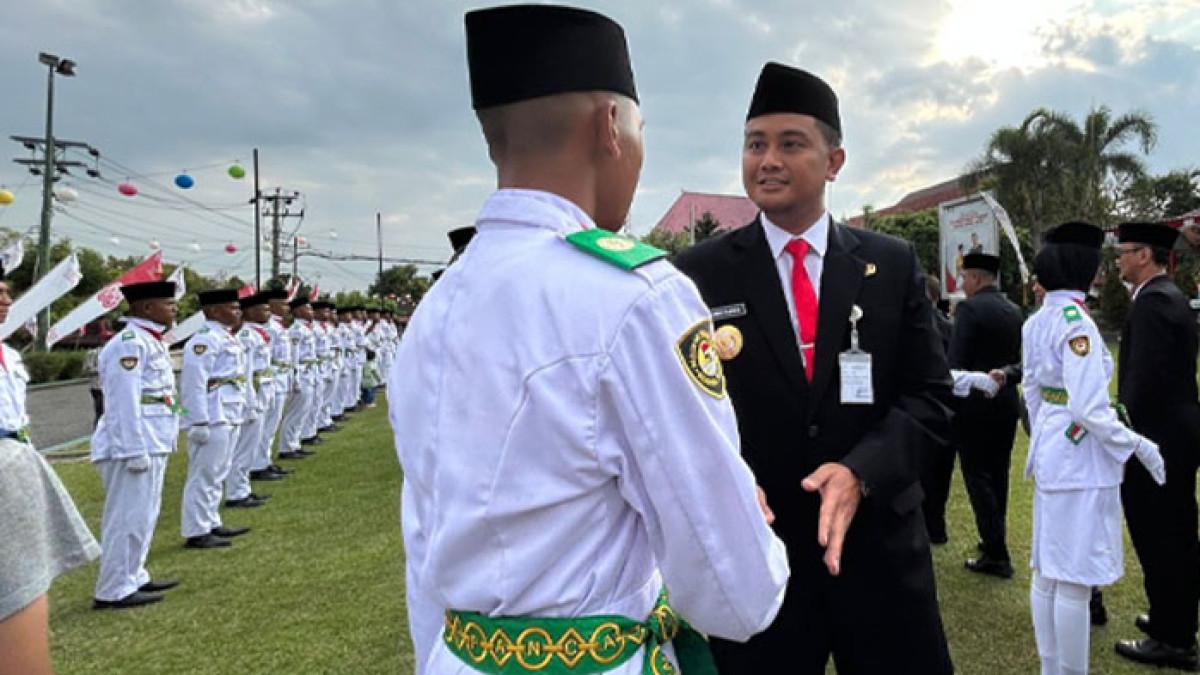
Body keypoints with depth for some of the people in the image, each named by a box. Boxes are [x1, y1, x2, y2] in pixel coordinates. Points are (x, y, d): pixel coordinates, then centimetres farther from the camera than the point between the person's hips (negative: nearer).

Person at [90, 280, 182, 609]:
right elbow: (124, 403, -21)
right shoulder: (129, 344, -17)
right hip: (133, 447, -10)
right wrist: (136, 452, -21)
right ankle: (114, 591, 7)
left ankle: (133, 577, 29)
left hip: (152, 445, 10)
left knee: (143, 515, 17)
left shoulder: (151, 342, 14)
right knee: (128, 517, -2)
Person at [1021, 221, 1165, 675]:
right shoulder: (1076, 323, -19)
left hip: (1050, 452, 9)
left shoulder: (1036, 323, 8)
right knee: (1074, 581, 1)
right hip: (1081, 457, -9)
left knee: (1047, 570, 16)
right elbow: (1088, 409, -22)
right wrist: (1137, 445, -11)